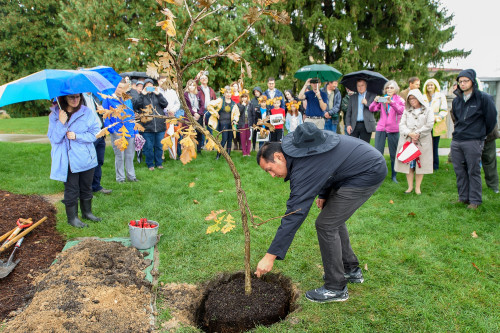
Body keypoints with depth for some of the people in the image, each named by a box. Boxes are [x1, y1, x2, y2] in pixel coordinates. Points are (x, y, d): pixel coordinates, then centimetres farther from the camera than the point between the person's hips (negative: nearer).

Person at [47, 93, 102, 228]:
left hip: (87, 158, 2)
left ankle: (87, 212, 33)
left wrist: (77, 136, -16)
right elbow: (54, 139, -8)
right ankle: (72, 217, 19)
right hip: (69, 160, -2)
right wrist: (61, 123, -21)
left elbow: (94, 133, -3)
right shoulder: (55, 115, -3)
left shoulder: (87, 112, 0)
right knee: (71, 190, 4)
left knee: (86, 187, 15)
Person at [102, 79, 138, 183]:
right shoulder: (108, 99, 0)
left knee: (130, 155, 9)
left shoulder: (128, 100, 14)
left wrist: (135, 131, 12)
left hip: (130, 131, 4)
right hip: (117, 133, -4)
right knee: (119, 156, 2)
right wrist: (111, 128, -12)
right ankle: (120, 177, 13)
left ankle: (131, 176, 20)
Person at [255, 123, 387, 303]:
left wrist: (271, 256, -25)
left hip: (369, 173, -11)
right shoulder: (294, 142, -1)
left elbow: (294, 214, -28)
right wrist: (324, 194, 12)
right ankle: (351, 270, 31)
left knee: (326, 225, -10)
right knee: (333, 218, 17)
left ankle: (336, 289, 3)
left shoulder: (304, 167, -27)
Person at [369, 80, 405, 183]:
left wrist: (391, 102, -28)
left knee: (394, 154, 4)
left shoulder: (399, 100, 5)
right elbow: (372, 109, -2)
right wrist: (375, 101, -23)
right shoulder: (382, 99, 11)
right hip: (381, 128, 1)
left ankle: (393, 175, 15)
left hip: (393, 130, -1)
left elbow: (401, 111, -14)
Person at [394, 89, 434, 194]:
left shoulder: (427, 110, 6)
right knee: (408, 164, 1)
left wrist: (417, 134, -11)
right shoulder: (407, 111, 14)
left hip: (422, 142, -2)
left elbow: (429, 125, -3)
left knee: (420, 164, -1)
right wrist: (410, 133, -12)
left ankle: (418, 187, 9)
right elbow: (402, 125, 4)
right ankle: (410, 186, 11)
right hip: (407, 141, 2)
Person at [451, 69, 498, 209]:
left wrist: (482, 134, 9)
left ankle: (475, 200, 10)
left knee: (473, 171, 0)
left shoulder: (483, 98, -6)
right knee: (459, 171, 10)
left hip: (474, 142, -6)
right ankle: (463, 197, 21)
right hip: (456, 141, 6)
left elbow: (491, 119, -1)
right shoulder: (456, 100, 11)